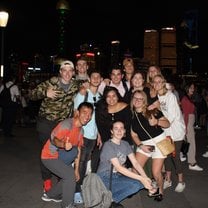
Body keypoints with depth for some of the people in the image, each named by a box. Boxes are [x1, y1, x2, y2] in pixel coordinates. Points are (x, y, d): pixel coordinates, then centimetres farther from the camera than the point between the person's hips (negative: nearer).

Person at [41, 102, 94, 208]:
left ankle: (50, 195, 32)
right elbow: (54, 139, -37)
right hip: (50, 156, -9)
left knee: (71, 176, 11)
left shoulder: (80, 129, 3)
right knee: (70, 175, -18)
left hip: (60, 157, 9)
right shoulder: (67, 124, -26)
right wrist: (63, 145, -60)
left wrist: (76, 170, 7)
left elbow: (78, 149, 7)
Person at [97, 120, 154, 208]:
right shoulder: (108, 145, -16)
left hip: (117, 177, 8)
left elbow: (135, 163, -1)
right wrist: (141, 178, -28)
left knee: (141, 183, -14)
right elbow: (118, 168, -24)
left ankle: (112, 199, -4)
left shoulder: (125, 144, 6)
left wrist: (146, 178, -17)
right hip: (105, 179, -8)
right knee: (135, 184, -25)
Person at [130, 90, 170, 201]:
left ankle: (160, 191, 26)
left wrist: (157, 122, -24)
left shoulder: (152, 111, -7)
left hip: (159, 141, -3)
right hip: (144, 144, 3)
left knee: (156, 172, -3)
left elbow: (167, 124, -4)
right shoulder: (131, 115, 3)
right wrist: (140, 145, -9)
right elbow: (133, 134, 6)